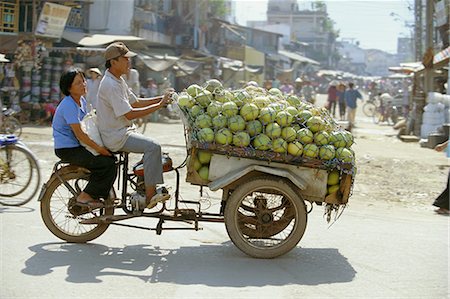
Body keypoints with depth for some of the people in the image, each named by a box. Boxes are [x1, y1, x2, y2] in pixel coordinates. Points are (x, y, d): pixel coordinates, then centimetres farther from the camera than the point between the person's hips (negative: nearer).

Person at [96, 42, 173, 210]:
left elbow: (135, 102, 20)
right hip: (115, 137, -11)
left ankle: (157, 188, 7)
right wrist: (159, 105, -20)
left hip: (124, 131, 11)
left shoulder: (119, 81, 15)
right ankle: (150, 195, -21)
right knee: (153, 147, -24)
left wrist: (161, 99, 6)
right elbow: (130, 114, -22)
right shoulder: (110, 85, -19)